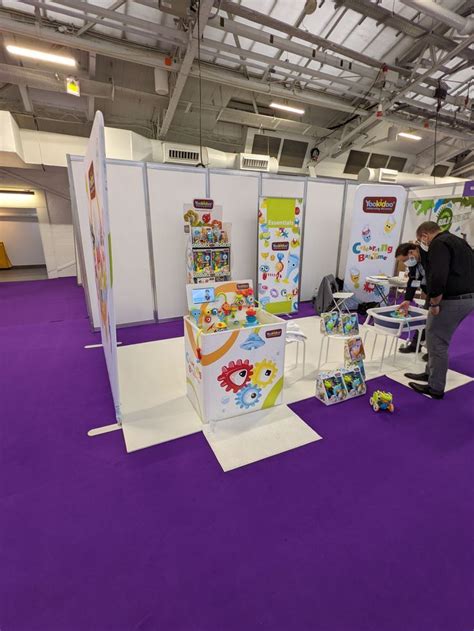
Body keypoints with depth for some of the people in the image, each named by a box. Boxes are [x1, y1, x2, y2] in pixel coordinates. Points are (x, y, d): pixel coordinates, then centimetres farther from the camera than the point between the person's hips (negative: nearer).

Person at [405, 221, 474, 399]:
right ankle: (430, 373, 33)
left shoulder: (438, 244, -12)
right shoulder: (458, 241, 20)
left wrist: (434, 304, -17)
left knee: (437, 343, 0)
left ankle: (435, 388, 10)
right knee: (437, 339, 21)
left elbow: (438, 277, -26)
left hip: (452, 300, -10)